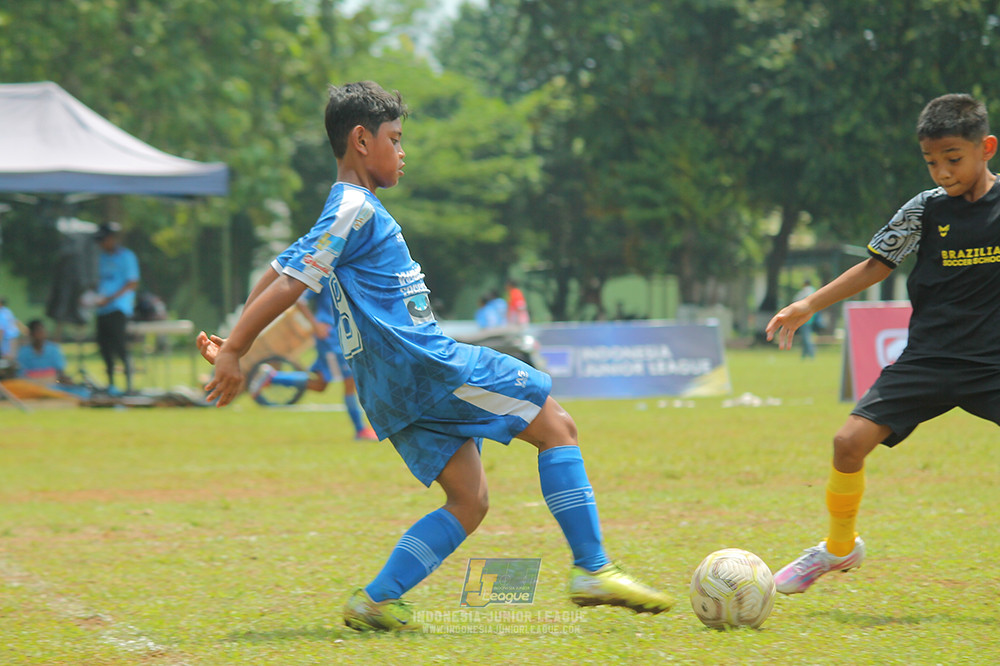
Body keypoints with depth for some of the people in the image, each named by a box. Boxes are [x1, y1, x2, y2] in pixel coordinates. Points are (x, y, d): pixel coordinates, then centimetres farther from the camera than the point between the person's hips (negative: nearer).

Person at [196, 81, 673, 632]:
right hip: (421, 361, -10)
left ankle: (376, 601, -2)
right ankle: (593, 571, -8)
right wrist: (231, 353, -14)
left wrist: (232, 345, 21)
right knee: (556, 425, -4)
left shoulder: (345, 212, 21)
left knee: (469, 503, 7)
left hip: (394, 388, 10)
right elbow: (287, 285, -14)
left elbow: (278, 274, 24)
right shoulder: (355, 210, -9)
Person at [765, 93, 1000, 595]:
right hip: (928, 360, 1)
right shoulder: (927, 209, 1)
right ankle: (839, 547, 13)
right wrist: (810, 305, 5)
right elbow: (878, 265, 9)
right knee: (850, 441, -10)